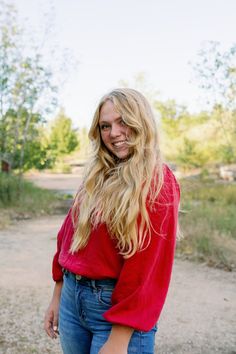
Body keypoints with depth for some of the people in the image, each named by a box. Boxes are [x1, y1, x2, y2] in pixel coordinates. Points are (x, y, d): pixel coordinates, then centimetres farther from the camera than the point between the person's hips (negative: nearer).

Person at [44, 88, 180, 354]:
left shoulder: (158, 183, -14)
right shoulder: (96, 176, 5)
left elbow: (147, 266, -18)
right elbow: (69, 233, 11)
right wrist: (58, 296, 12)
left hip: (122, 308, -6)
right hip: (72, 298, 6)